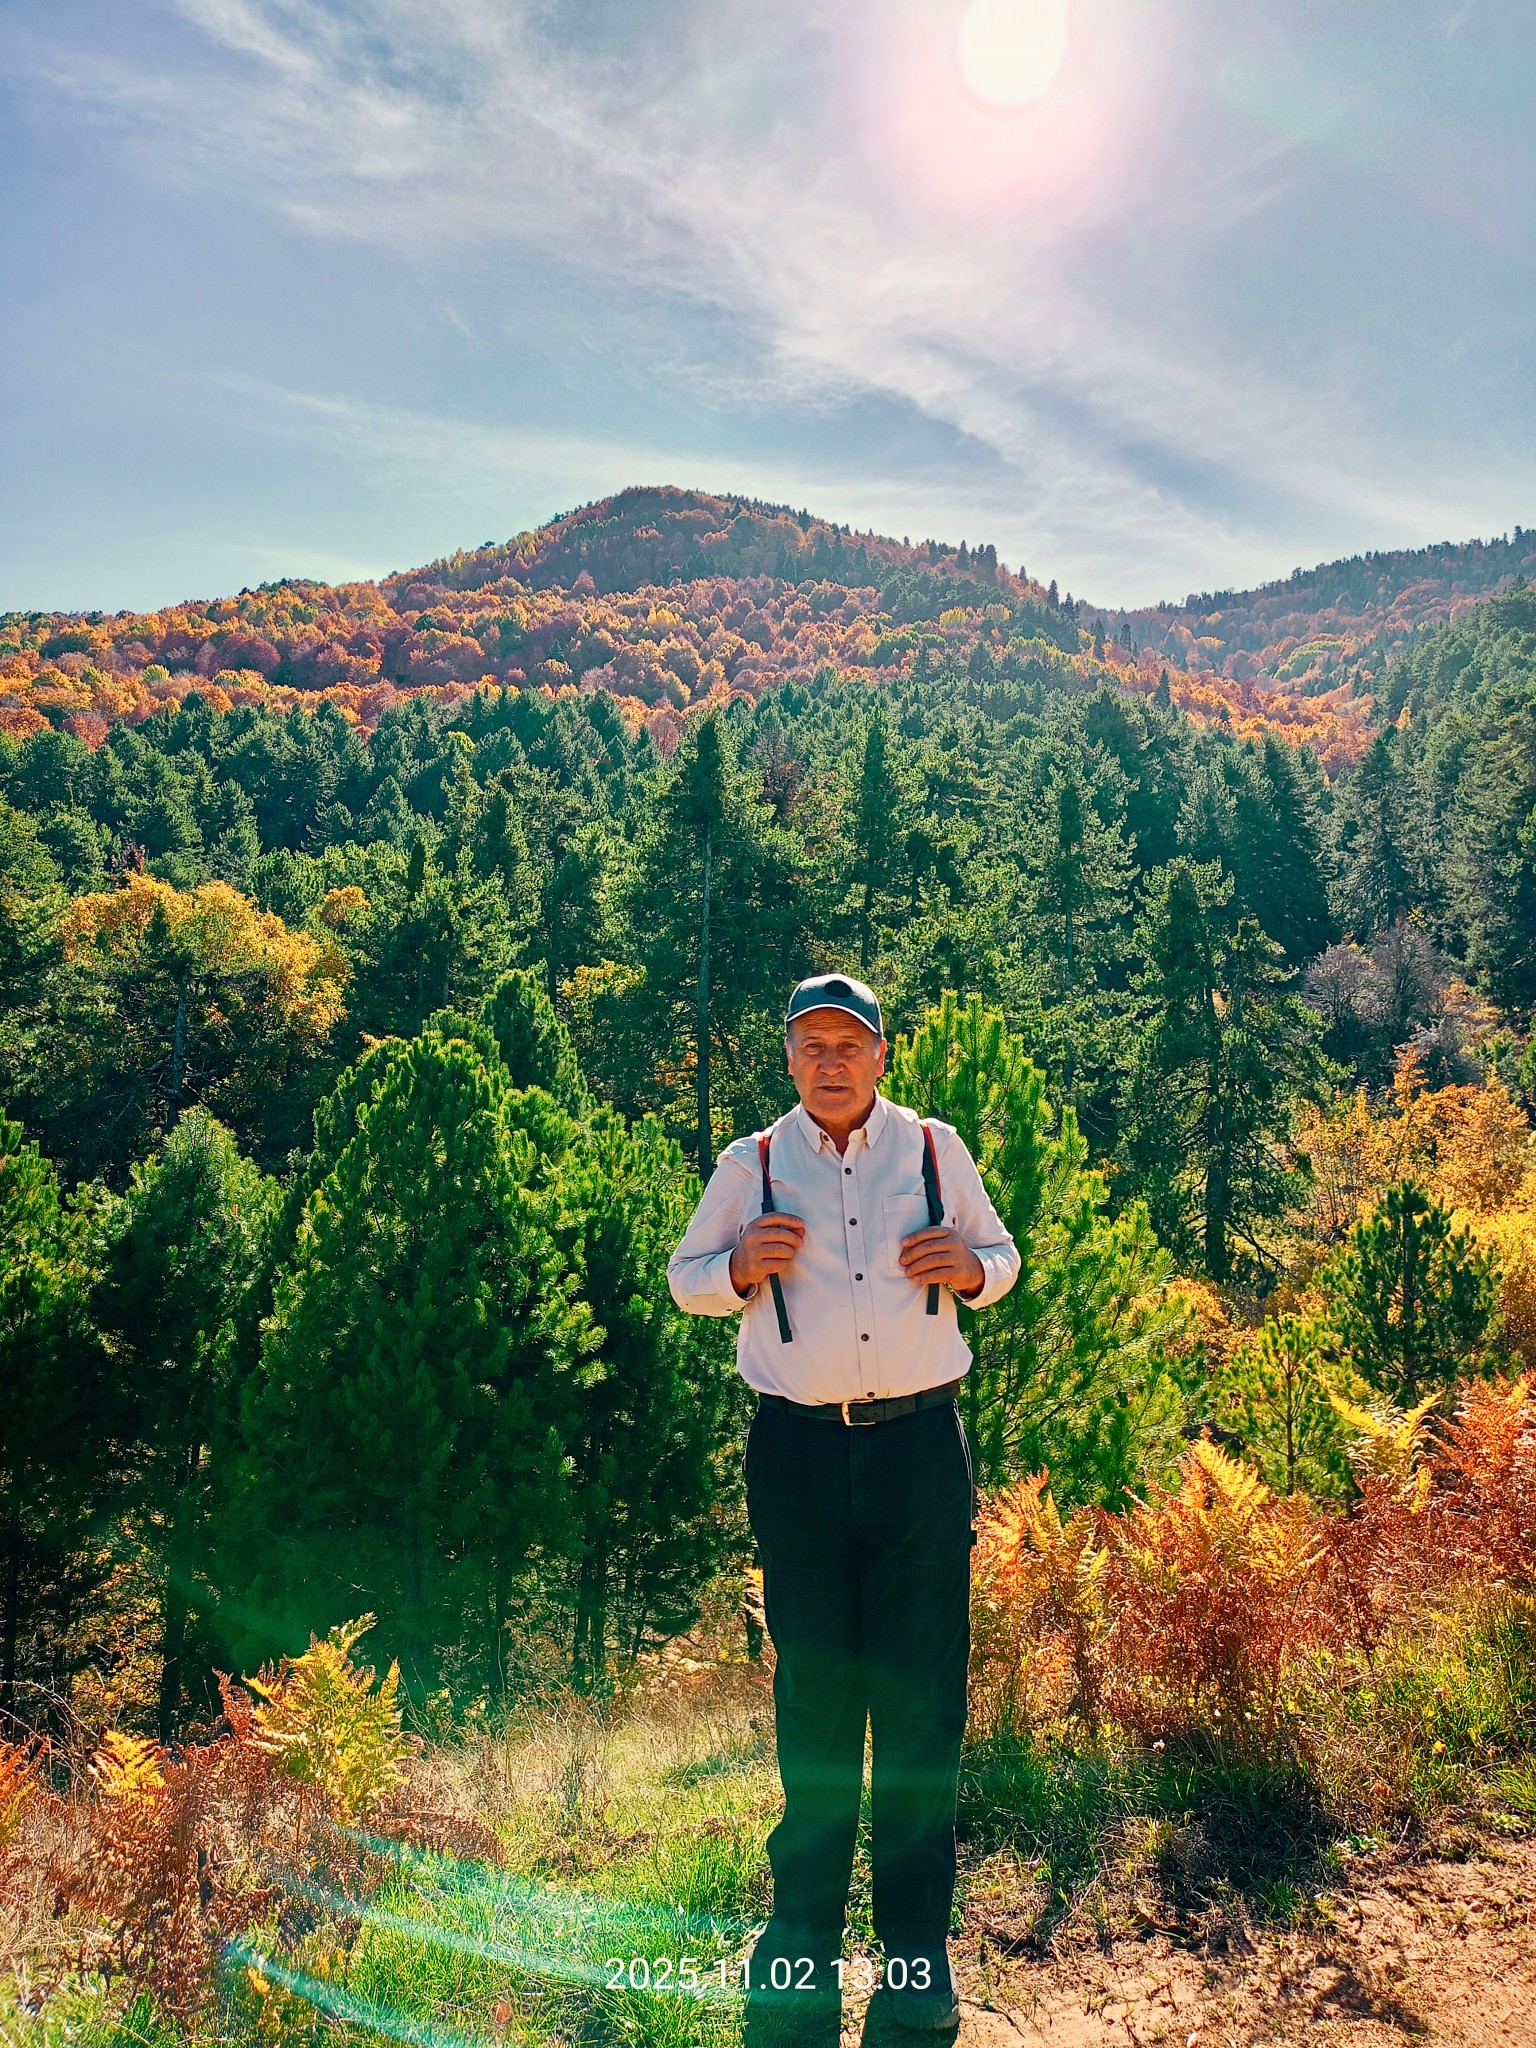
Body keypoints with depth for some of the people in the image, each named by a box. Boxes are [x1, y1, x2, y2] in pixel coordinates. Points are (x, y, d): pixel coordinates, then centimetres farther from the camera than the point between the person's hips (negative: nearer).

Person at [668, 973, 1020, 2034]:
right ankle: (806, 1917, 30)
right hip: (800, 1449, 0)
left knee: (921, 1696, 5)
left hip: (921, 1442, 0)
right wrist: (740, 1267, -8)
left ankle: (918, 1942, 22)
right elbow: (686, 1276, 14)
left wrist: (970, 1265, -7)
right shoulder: (753, 1164, 4)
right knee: (812, 1689, 11)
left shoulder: (936, 1149, 5)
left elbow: (1001, 1254, 16)